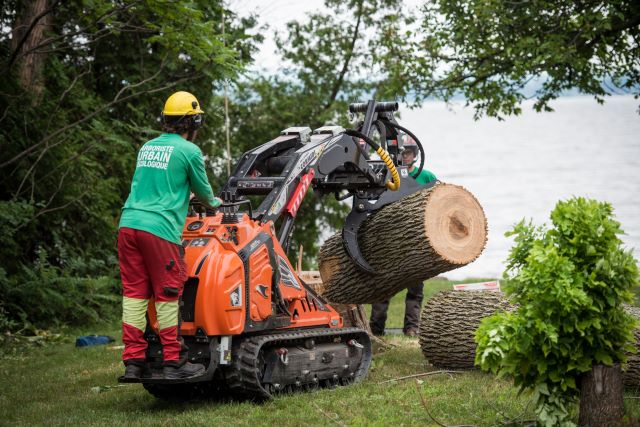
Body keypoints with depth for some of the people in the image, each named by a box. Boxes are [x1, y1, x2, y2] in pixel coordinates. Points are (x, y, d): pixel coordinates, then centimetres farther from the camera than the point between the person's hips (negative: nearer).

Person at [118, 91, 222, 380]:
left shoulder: (147, 147, 19)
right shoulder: (188, 151, -1)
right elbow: (203, 190, 11)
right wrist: (214, 202, 33)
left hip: (129, 223, 6)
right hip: (160, 228, -6)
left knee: (134, 293, 6)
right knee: (166, 296, 0)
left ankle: (133, 361, 5)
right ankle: (173, 362, 3)